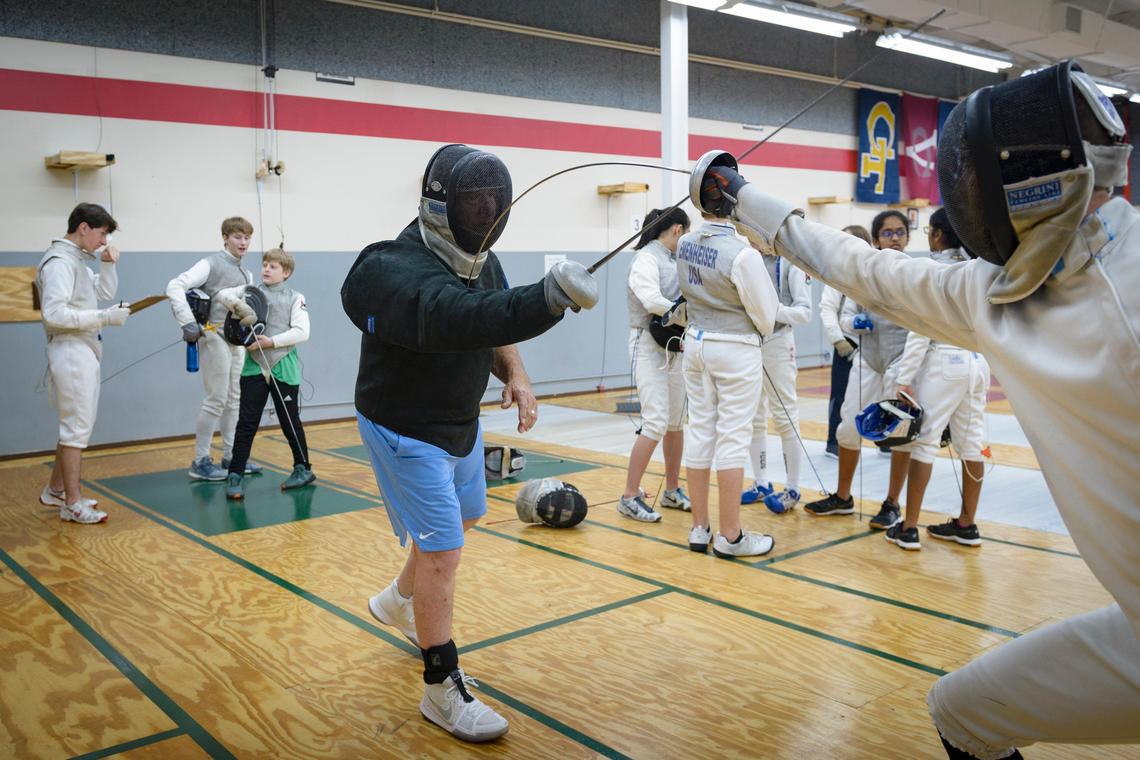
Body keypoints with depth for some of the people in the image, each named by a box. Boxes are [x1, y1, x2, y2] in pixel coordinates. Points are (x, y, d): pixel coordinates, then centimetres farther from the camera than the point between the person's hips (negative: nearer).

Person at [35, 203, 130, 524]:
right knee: (77, 427, -4)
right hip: (71, 353, -10)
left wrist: (108, 264, 3)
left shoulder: (76, 259, 12)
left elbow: (104, 292, 19)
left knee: (77, 424, 17)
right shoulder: (60, 261, -17)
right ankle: (72, 503, 4)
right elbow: (54, 314, -26)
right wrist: (104, 317, -23)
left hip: (83, 352, 10)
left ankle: (55, 491, 28)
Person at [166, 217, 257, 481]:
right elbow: (174, 286, -18)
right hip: (215, 338, -7)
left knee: (234, 400, 11)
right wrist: (188, 322, -26)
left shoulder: (246, 273, 15)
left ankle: (231, 457, 20)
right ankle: (200, 462, 2)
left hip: (237, 341, 7)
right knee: (216, 400, -6)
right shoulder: (211, 264, -8)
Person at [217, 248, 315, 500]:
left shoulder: (295, 298, 0)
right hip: (254, 367, 1)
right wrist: (237, 304, -26)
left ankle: (303, 469, 26)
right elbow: (223, 294, -7)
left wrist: (272, 341, -18)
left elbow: (301, 332, -9)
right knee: (246, 423, -2)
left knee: (290, 422, 10)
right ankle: (235, 476, 2)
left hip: (283, 367, -1)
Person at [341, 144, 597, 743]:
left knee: (463, 517, 25)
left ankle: (398, 602, 52)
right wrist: (543, 300, -68)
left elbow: (495, 327, 9)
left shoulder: (480, 259, -6)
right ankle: (443, 690, 11)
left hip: (460, 422, 9)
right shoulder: (400, 271, -32)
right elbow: (454, 317, -53)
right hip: (406, 431, -9)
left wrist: (515, 374, -12)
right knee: (443, 552, -7)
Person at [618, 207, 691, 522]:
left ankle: (672, 490, 25)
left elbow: (677, 301, 12)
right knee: (656, 423, -13)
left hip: (674, 347, 9)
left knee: (677, 421, 13)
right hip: (650, 346, -9)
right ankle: (629, 498, -5)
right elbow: (652, 301, -28)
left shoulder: (672, 261, 13)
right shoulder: (646, 259, -14)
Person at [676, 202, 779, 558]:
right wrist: (765, 329, 11)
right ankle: (730, 536, 6)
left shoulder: (685, 244, 0)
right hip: (736, 348, -6)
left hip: (696, 342, 7)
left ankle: (699, 529, 16)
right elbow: (766, 314, -10)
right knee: (733, 438, 0)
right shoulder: (742, 254, -21)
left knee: (700, 432, 10)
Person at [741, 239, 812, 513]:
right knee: (754, 419, 11)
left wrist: (773, 309, -28)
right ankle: (761, 484, 22)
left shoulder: (790, 261, -8)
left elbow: (804, 312, -12)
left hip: (777, 344, -5)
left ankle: (792, 490, 8)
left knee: (785, 418, -1)